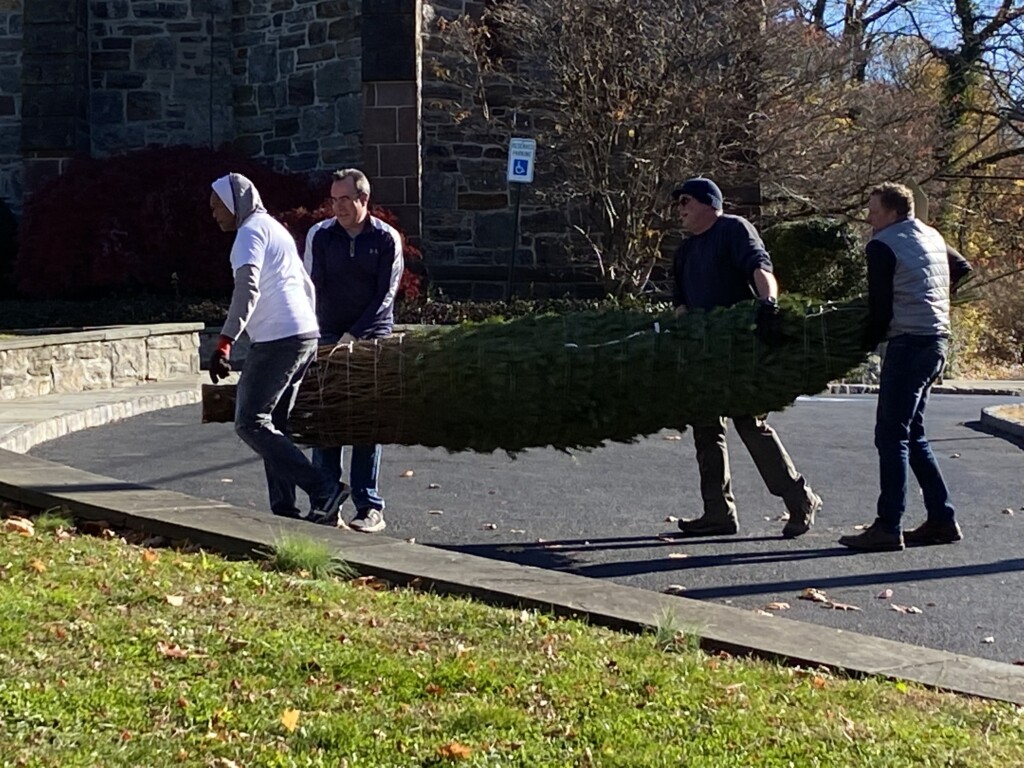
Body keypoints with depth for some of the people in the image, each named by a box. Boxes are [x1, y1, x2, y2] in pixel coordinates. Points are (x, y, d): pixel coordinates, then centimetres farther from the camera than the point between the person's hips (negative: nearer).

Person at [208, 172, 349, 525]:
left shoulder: (251, 231, -7)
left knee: (250, 423, -8)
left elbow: (248, 288, -22)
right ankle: (284, 510, 8)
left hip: (277, 340, -10)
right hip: (306, 336, 10)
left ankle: (324, 491, -14)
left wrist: (224, 343, -28)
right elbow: (306, 286, 30)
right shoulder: (276, 228, 24)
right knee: (273, 424, 11)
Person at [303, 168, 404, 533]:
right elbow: (313, 289, 0)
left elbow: (385, 295, -6)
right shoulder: (320, 235, 3)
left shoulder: (386, 239, -2)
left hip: (372, 339, -2)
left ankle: (369, 507, 2)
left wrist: (354, 335, -13)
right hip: (329, 338, 2)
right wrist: (334, 337, -13)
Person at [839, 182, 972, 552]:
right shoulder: (933, 237, 16)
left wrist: (866, 343, 3)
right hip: (938, 339, 9)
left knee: (891, 435, -7)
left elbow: (880, 306, -10)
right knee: (913, 434, 15)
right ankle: (942, 518, 15)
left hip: (909, 341, -9)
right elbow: (963, 270, 32)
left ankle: (888, 527, -9)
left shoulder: (882, 245, -8)